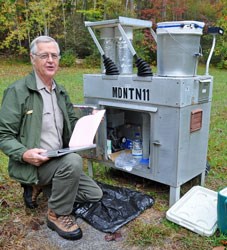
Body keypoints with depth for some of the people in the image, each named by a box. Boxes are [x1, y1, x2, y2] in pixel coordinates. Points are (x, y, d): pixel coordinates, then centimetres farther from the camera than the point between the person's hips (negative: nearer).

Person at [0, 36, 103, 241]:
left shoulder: (60, 91, 10)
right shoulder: (17, 91, -11)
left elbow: (73, 122, 19)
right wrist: (24, 153, -30)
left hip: (60, 160, 7)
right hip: (31, 164, -7)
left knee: (95, 195, 1)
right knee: (73, 161, -35)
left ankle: (48, 188, 17)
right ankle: (58, 215, -11)